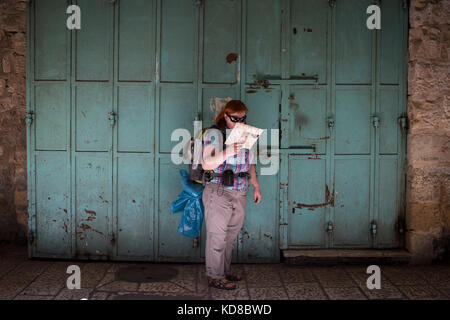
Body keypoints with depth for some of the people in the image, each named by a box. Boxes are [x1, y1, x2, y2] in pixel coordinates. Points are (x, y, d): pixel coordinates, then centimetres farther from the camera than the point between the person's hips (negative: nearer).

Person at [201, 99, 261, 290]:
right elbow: (206, 164, -17)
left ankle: (225, 271, 30)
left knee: (231, 236, 15)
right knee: (217, 237, 1)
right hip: (219, 193, -6)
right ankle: (215, 276, 14)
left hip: (239, 194, 7)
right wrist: (228, 152, -29)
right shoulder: (214, 134, -9)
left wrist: (256, 185, 18)